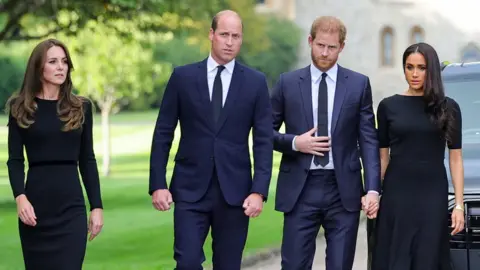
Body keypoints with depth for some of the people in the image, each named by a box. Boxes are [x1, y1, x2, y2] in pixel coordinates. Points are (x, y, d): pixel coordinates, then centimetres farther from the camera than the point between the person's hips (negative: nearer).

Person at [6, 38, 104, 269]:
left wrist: (97, 206, 3)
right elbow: (15, 160, 0)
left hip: (72, 206, 0)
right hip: (35, 204, 0)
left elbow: (87, 160, 10)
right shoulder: (21, 108, 4)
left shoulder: (80, 107, 8)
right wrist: (20, 197, -17)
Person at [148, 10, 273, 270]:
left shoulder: (255, 82, 3)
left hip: (234, 191, 1)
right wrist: (157, 184, -3)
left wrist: (259, 191, -8)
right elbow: (163, 134, 4)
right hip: (191, 189, -1)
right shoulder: (182, 76, 2)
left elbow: (264, 141, 2)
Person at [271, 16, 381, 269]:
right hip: (300, 190, 0)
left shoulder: (359, 84, 5)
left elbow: (368, 141, 3)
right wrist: (294, 143, -10)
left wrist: (372, 189, -6)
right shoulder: (287, 83, 5)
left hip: (344, 191, 0)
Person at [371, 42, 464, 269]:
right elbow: (382, 157, 7)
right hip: (396, 193, 0)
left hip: (433, 195, 0)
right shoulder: (388, 106, 3)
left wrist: (459, 204, -2)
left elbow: (455, 159, 4)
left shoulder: (448, 108, 3)